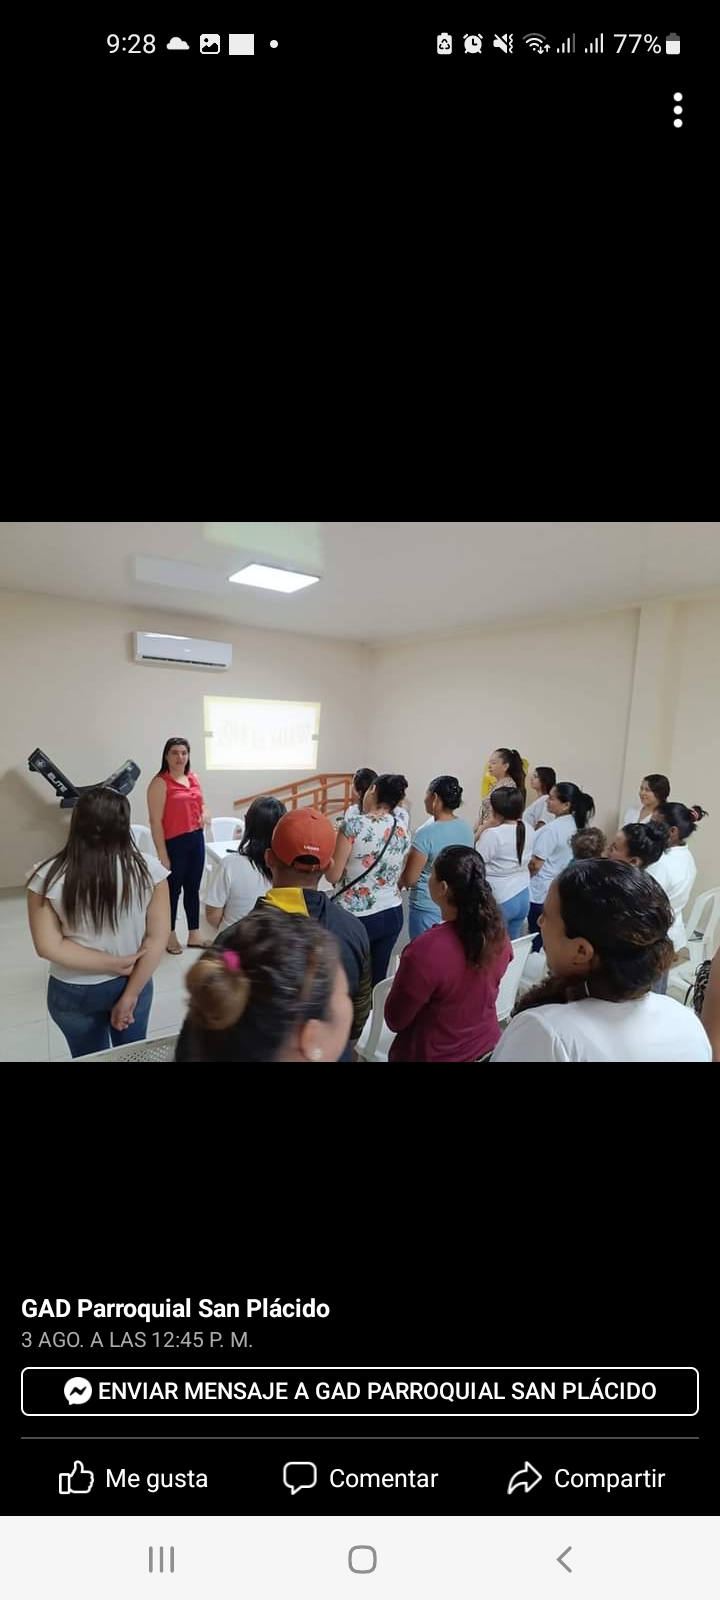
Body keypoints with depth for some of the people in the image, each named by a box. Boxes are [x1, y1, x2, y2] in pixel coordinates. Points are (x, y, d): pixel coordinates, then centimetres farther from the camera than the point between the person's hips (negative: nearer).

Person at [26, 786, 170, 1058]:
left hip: (74, 992, 0)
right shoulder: (148, 869, -19)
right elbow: (158, 938, -15)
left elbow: (48, 946, -16)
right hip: (131, 982, 0)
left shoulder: (48, 876, -19)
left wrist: (115, 963, -13)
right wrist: (130, 995, -8)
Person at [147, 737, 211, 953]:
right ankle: (170, 936, 23)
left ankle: (194, 933, 27)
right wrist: (162, 854, -17)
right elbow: (155, 821, -14)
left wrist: (205, 815, 0)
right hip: (174, 843, -6)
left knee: (193, 888, 15)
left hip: (196, 839, 6)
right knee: (173, 889, 7)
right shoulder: (160, 783, -12)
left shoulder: (194, 778, 9)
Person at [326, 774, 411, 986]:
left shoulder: (354, 824, -14)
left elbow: (333, 875, -8)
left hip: (356, 917, -5)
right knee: (377, 981, 15)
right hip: (392, 914, 5)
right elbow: (398, 804, 24)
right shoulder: (402, 822, -2)